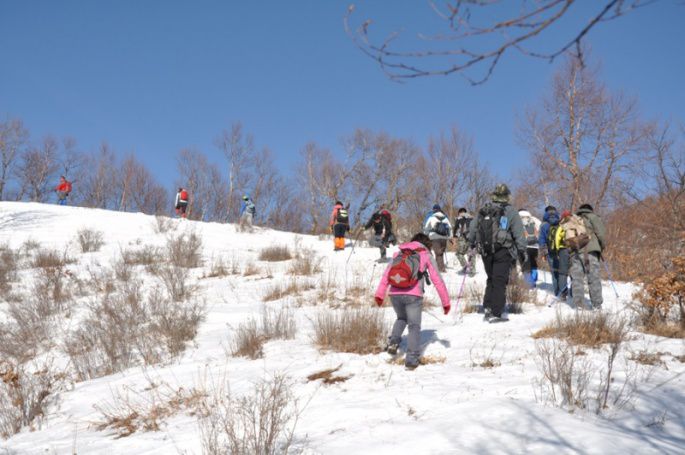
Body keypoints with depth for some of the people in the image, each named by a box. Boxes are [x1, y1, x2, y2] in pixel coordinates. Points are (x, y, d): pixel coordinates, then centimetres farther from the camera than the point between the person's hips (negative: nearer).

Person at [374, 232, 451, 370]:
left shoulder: (399, 253, 21)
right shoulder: (427, 256, 13)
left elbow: (386, 274, 13)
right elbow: (438, 281, 11)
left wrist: (379, 294, 10)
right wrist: (445, 302, 16)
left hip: (394, 293, 3)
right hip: (413, 295, -3)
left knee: (401, 318, 29)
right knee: (414, 326, 8)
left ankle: (393, 341, 7)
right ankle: (412, 359, 0)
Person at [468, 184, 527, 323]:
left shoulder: (483, 211, 9)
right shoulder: (510, 212, -2)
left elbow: (473, 229, 15)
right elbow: (519, 233, -4)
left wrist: (471, 244, 28)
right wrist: (522, 250, 2)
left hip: (485, 250, 4)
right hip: (503, 251, -4)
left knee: (491, 279, 18)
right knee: (500, 281, -2)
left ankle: (488, 308, 14)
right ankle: (496, 313, -5)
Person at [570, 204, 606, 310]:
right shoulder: (592, 217, 12)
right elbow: (601, 232, 1)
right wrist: (602, 246, 14)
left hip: (574, 251, 3)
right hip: (590, 249, -3)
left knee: (577, 278, 2)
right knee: (594, 277, -2)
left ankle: (578, 304, -4)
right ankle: (597, 304, -4)